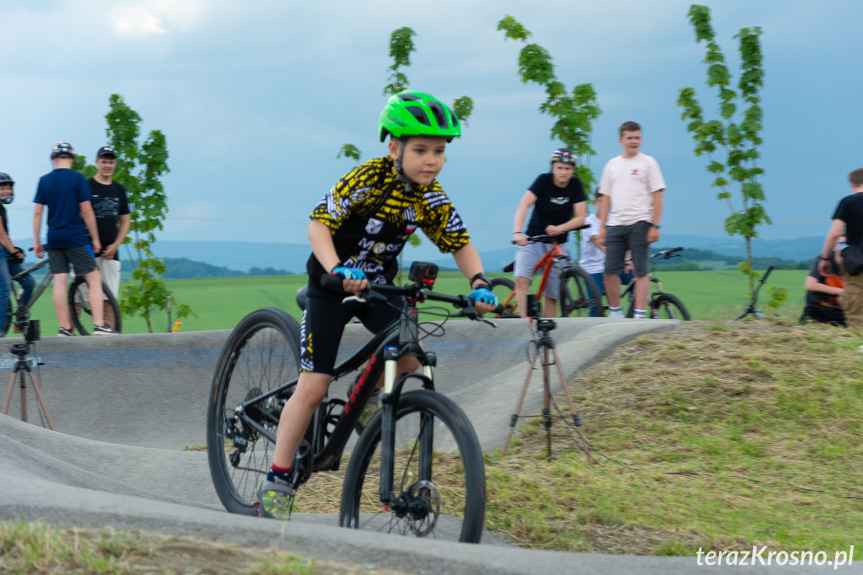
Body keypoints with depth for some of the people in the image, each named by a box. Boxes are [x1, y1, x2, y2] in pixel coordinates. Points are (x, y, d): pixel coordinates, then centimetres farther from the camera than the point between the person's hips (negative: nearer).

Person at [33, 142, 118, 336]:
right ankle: (99, 325, -11)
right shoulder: (78, 179, -6)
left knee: (59, 282, 4)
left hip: (54, 239, 5)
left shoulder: (44, 180, 6)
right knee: (94, 279, -1)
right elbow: (86, 212, -7)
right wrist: (95, 239, 0)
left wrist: (36, 242, 11)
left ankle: (65, 328, 3)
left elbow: (37, 213, 5)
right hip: (75, 238, -4)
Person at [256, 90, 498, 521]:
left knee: (409, 356, -17)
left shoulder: (431, 197, -8)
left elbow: (460, 243, 0)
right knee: (313, 387, -10)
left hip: (377, 287, 5)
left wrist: (479, 283, -19)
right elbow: (319, 224, -28)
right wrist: (338, 271, -43)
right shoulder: (368, 179, -23)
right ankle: (276, 482, -1)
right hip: (333, 287, -5)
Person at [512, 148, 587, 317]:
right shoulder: (544, 180, -11)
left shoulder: (575, 185, -5)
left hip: (558, 244, 2)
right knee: (521, 278, -26)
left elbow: (580, 218, -10)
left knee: (552, 295, 5)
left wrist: (559, 228, -29)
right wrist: (518, 232, -38)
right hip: (533, 239, -2)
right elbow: (523, 205, -22)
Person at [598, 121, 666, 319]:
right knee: (610, 271, 1)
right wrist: (602, 227, 10)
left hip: (639, 223, -4)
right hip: (615, 225, 4)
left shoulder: (647, 163, 3)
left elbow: (657, 196, -1)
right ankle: (615, 313, 13)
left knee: (641, 271, -3)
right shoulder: (612, 165, 14)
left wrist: (655, 226, -8)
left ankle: (639, 315, -3)